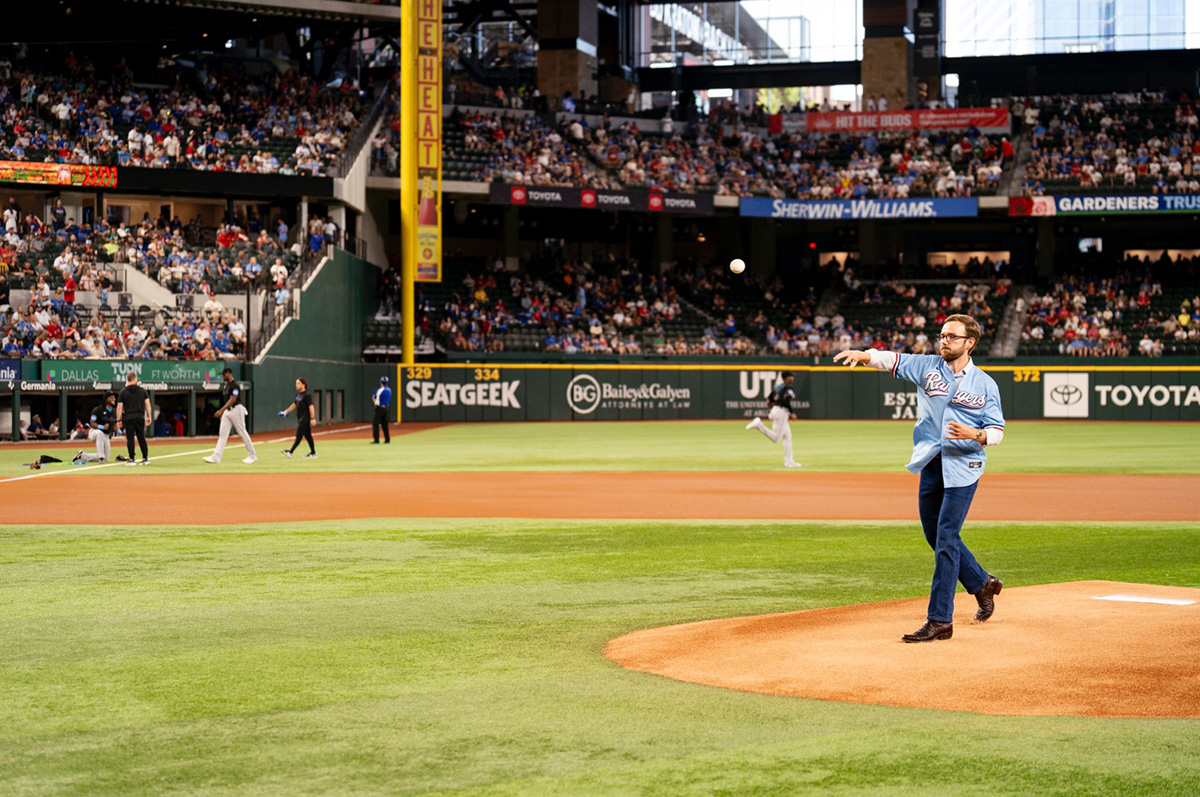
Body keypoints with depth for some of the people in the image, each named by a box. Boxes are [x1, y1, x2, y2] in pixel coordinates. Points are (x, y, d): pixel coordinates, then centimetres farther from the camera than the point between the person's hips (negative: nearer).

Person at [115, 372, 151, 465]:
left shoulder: (123, 392, 0)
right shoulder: (142, 390, 5)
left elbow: (119, 407, -2)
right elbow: (147, 404, 4)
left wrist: (118, 420, 2)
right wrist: (149, 416, 11)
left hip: (128, 418, -2)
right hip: (140, 417, 2)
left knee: (130, 439, 1)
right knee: (141, 438, 8)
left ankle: (132, 459, -1)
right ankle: (145, 458, 8)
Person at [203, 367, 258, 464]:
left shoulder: (235, 385, -14)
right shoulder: (225, 386, 15)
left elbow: (233, 400, -23)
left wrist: (221, 410, -30)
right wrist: (222, 412, 19)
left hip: (236, 410, -9)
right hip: (227, 411, 9)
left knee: (242, 433, -3)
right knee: (223, 434, 2)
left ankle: (252, 456, 7)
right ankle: (216, 457, -3)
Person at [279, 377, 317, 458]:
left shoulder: (307, 395, -14)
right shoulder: (298, 394, 13)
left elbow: (311, 406, -20)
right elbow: (295, 404, 25)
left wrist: (312, 418, -25)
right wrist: (286, 411, 17)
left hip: (305, 419, -9)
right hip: (300, 418, 9)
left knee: (299, 436, -10)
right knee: (307, 436, 12)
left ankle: (290, 452, -15)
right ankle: (313, 453, 17)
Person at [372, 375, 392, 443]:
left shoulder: (379, 390, -12)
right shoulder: (389, 390, 9)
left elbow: (373, 398, -2)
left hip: (379, 408, -7)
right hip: (386, 408, 7)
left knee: (375, 424, -4)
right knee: (384, 424, 14)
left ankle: (376, 440, -10)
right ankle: (387, 439, 13)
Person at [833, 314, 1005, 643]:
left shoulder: (985, 385, 0)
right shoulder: (927, 366, 5)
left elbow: (997, 431, 0)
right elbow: (892, 359, -9)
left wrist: (975, 434, -21)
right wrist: (862, 355, -28)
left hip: (963, 466, -5)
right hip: (930, 464, 5)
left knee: (946, 539, -10)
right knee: (936, 537, 14)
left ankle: (940, 620, -8)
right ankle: (982, 584, 38)